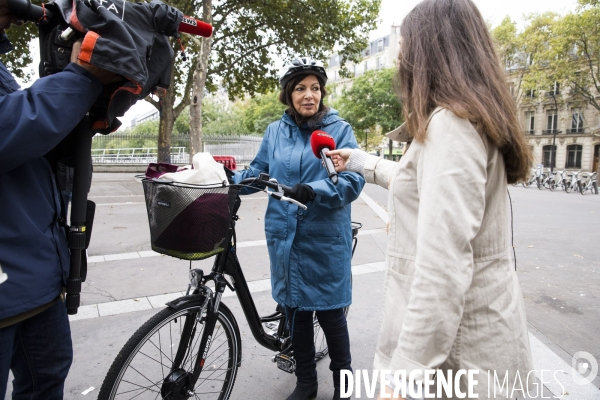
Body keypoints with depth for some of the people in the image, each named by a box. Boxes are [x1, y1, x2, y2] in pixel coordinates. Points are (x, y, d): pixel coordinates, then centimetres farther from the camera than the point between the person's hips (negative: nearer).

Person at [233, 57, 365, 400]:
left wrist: (314, 190, -29)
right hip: (285, 236, 4)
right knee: (296, 310, 14)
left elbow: (354, 179, -13)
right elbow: (259, 170, 14)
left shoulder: (339, 129, -4)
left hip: (325, 239, -3)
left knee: (330, 311, 7)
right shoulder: (275, 131, 7)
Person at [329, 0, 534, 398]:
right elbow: (420, 181, 27)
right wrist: (362, 162, 36)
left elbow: (444, 265, -29)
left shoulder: (450, 123, -21)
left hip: (458, 346, -9)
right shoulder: (472, 119, 11)